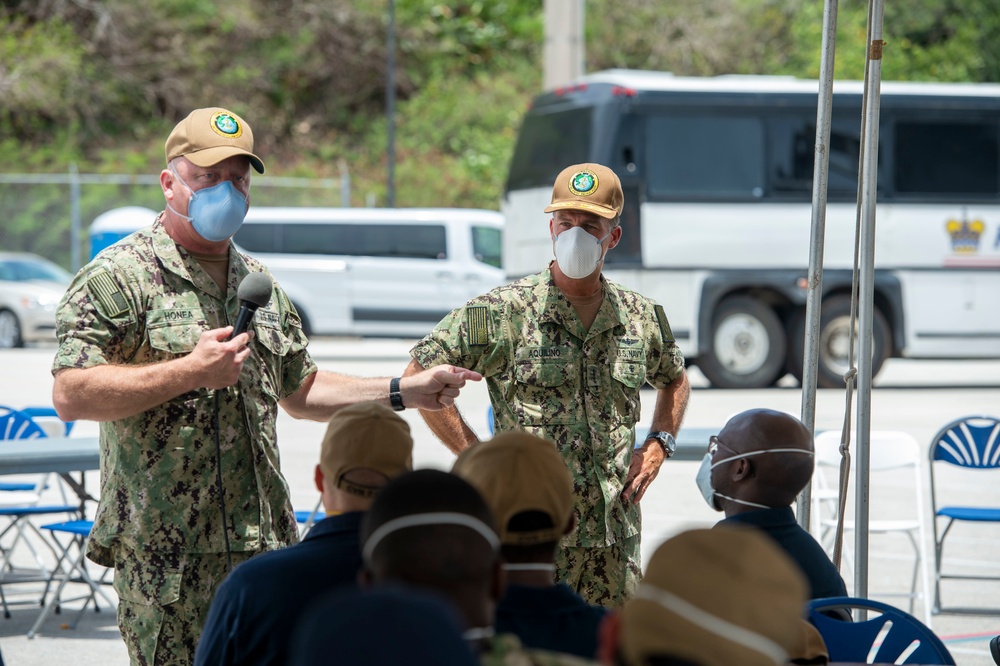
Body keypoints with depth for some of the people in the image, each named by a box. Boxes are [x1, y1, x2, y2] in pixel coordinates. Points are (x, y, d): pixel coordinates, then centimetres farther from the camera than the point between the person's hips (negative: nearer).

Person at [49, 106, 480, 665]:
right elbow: (72, 395, -16)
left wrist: (404, 392, 18)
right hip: (167, 552, -6)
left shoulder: (258, 282, 18)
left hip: (267, 543, 6)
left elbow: (299, 391, 27)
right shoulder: (118, 276, -6)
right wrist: (190, 372, -19)